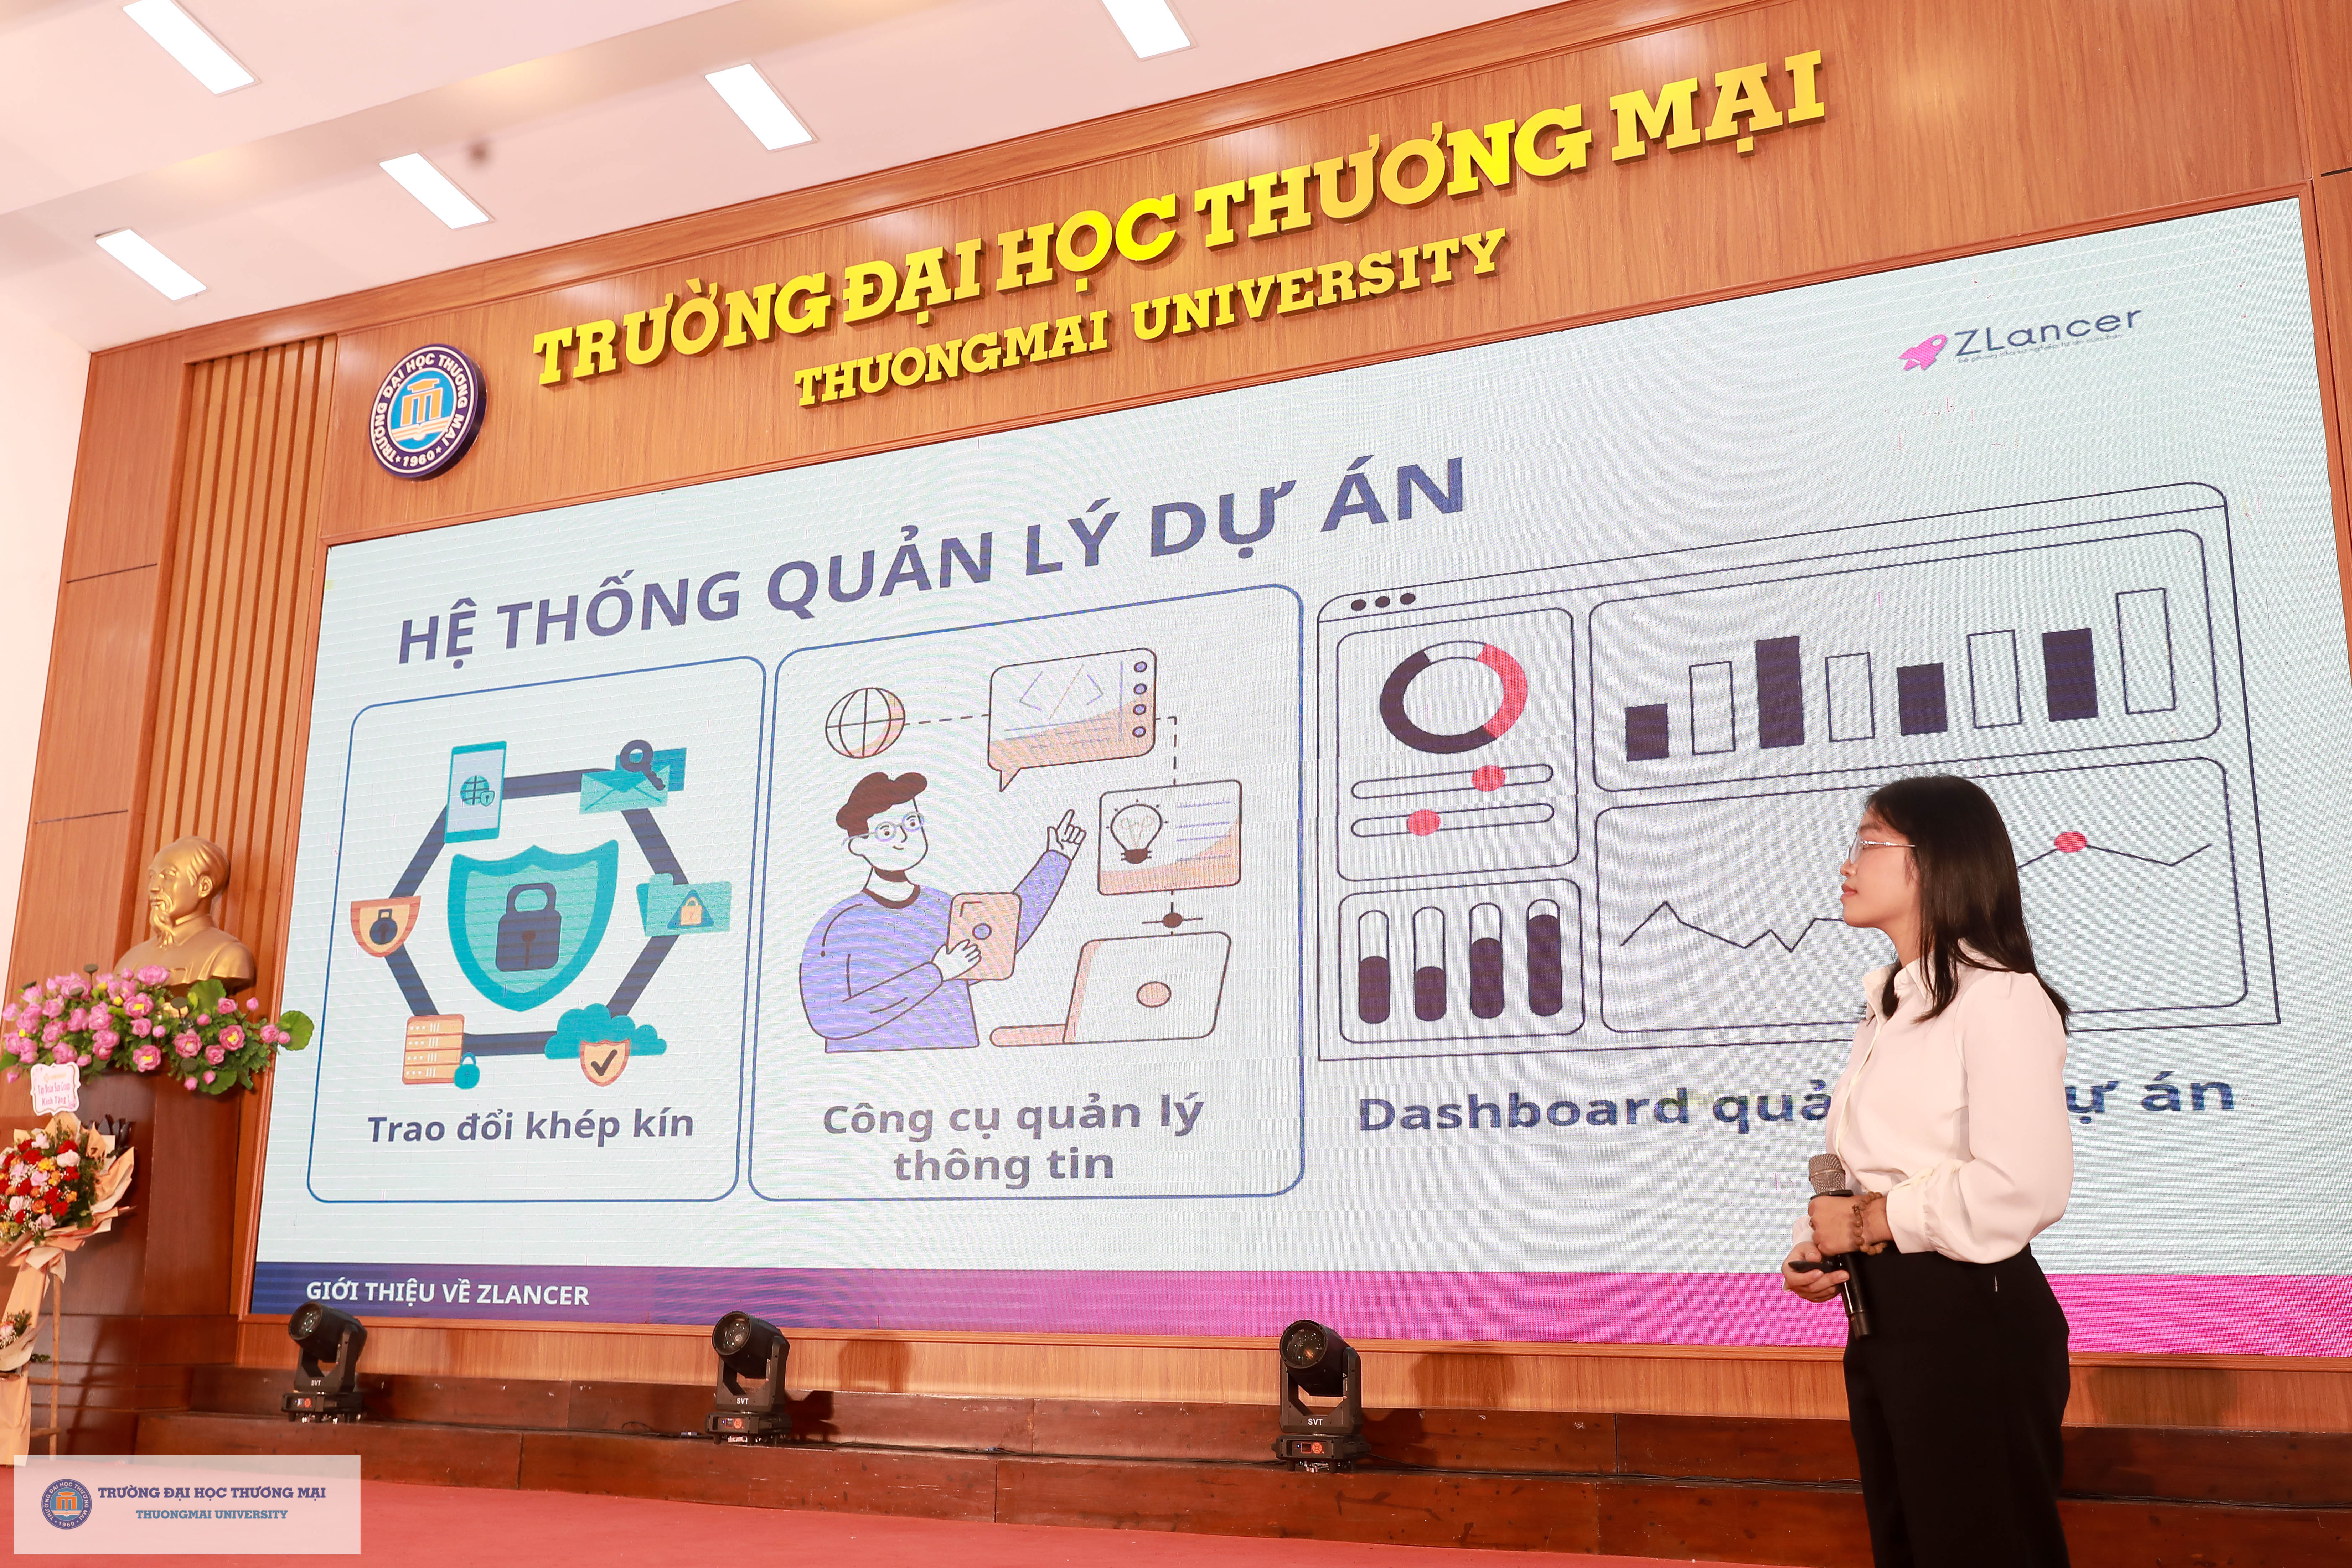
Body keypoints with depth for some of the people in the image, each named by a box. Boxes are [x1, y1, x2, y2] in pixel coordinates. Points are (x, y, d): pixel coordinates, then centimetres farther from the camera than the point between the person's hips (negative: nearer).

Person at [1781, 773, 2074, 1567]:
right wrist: (1813, 1247, -3)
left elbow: (2021, 1190, -24)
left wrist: (1871, 1222, -15)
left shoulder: (1999, 997, -13)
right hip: (1878, 1314, 9)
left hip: (1970, 1316, -9)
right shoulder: (1888, 1005, 16)